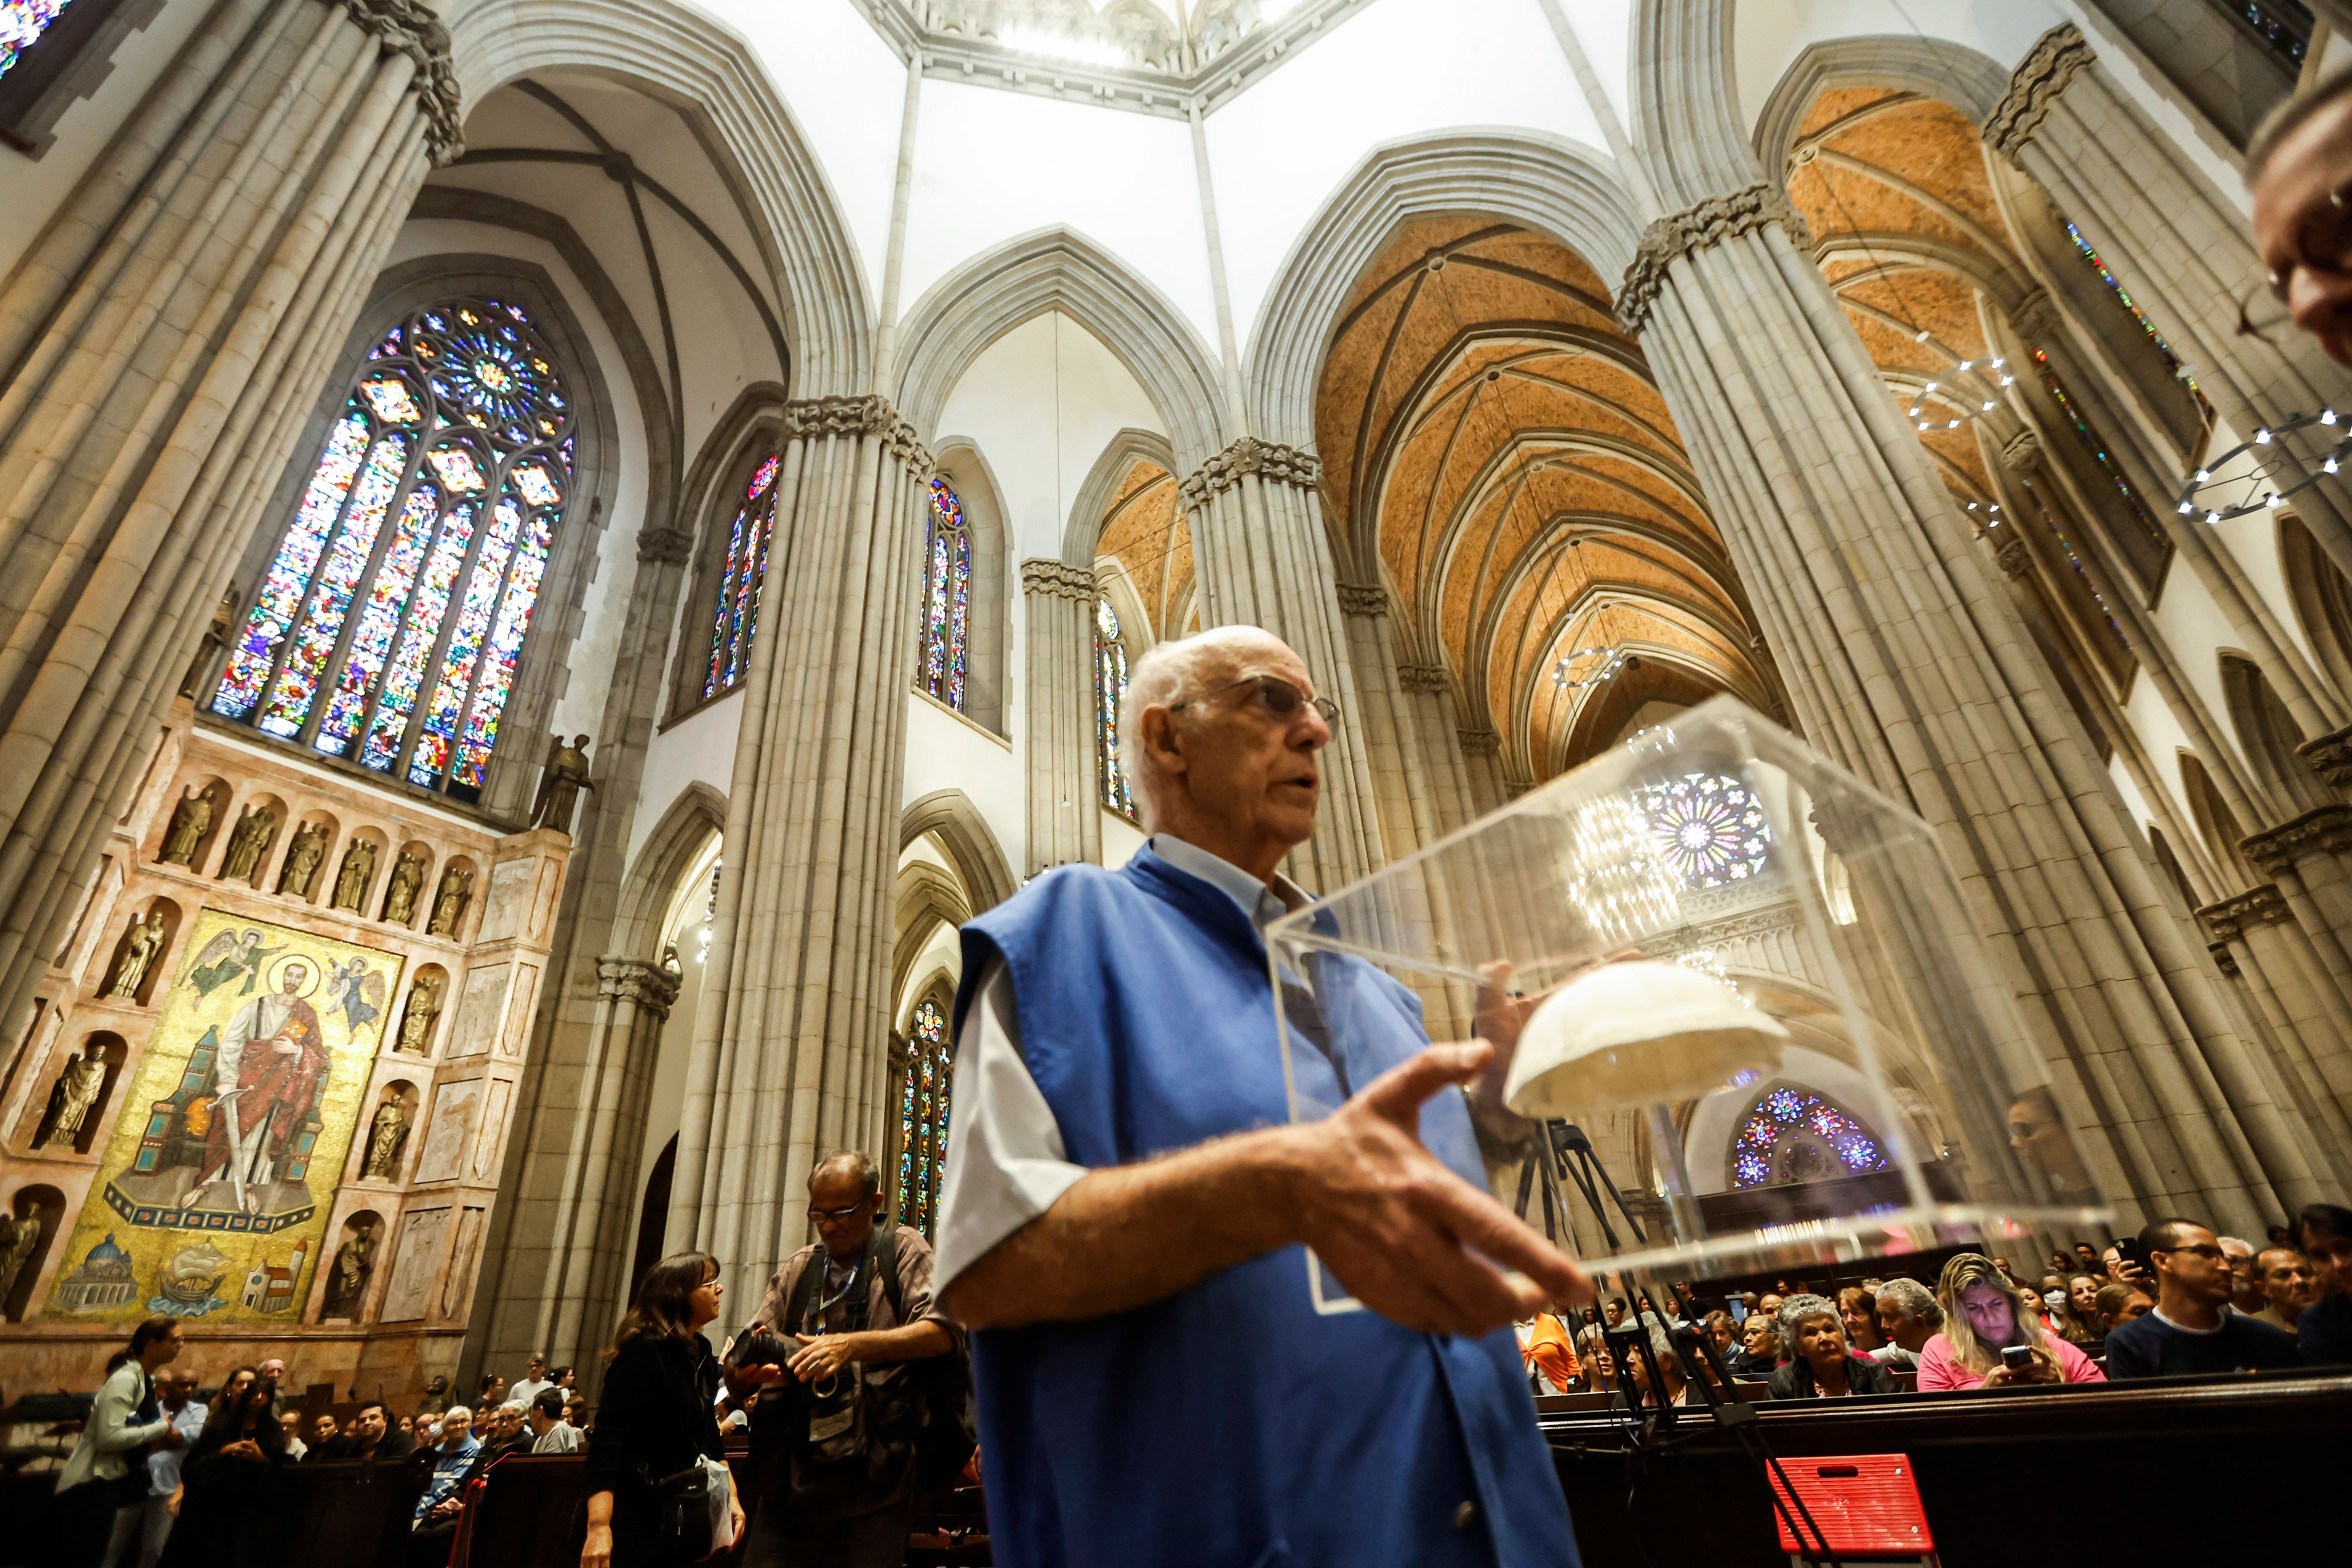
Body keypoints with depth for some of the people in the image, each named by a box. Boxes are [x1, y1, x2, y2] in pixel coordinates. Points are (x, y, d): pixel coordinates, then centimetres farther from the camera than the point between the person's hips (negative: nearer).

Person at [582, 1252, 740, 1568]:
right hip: (633, 1520, -8)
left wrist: (729, 1496, 7)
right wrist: (598, 1527, -35)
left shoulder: (701, 1357, 7)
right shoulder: (645, 1353, -19)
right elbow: (606, 1440, -26)